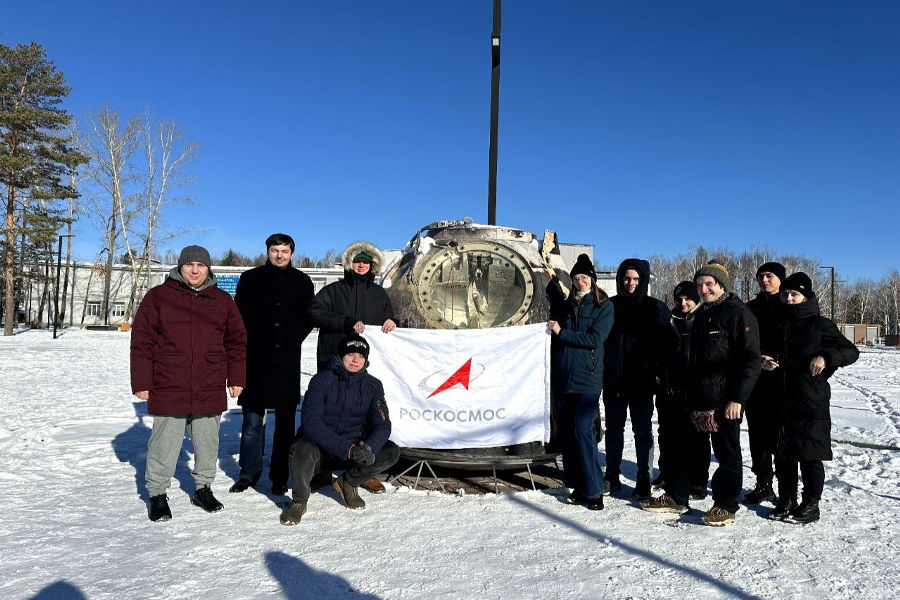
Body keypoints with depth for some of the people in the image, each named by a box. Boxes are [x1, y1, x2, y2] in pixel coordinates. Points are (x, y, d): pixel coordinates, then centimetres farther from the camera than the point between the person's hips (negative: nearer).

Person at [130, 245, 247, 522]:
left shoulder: (222, 300, 9)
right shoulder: (158, 296, 1)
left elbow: (236, 341, 13)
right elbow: (141, 341, 1)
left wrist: (236, 378, 9)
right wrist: (141, 382, -3)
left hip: (210, 390, 3)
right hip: (168, 388, -2)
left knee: (207, 442, 12)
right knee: (165, 443, 3)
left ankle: (203, 487, 30)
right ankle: (157, 494, 21)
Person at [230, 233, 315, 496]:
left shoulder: (302, 282, 12)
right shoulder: (250, 278, 9)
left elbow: (309, 317, 12)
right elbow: (239, 315, 7)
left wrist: (293, 340, 1)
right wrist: (252, 339, -3)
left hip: (288, 359, 1)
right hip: (256, 358, -1)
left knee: (286, 419, 5)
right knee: (253, 417, 2)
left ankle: (280, 475, 14)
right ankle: (250, 471, 17)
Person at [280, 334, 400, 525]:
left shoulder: (373, 386, -1)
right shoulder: (321, 381, -13)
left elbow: (382, 424, -6)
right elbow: (310, 422, -24)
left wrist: (369, 447, -30)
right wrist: (346, 449, -34)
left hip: (354, 446, 4)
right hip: (320, 445, -4)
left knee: (392, 453, -17)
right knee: (303, 450, -37)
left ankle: (348, 483, 8)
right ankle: (299, 501, -7)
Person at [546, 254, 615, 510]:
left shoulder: (604, 306, 0)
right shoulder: (564, 305, 13)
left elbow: (595, 339, -11)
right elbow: (554, 339, 21)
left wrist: (562, 333, -11)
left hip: (587, 379, -5)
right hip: (563, 378, 5)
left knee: (582, 431, -11)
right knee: (566, 432, 7)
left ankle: (594, 490, -1)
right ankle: (577, 485, 18)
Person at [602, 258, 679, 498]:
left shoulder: (654, 308, 0)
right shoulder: (610, 306, 6)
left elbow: (669, 342, 0)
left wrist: (656, 367, -9)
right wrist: (603, 368, -1)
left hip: (641, 380, -2)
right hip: (613, 379, 2)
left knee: (642, 429, 4)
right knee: (613, 427, 10)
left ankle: (644, 478, 14)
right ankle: (612, 476, 20)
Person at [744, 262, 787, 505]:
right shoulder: (752, 308, 13)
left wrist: (777, 360, -16)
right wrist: (758, 359, -10)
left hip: (783, 382, -4)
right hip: (756, 381, 4)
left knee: (780, 433, -5)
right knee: (758, 433, 7)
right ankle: (763, 485, 17)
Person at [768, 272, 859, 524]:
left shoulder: (820, 325, -5)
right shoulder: (785, 326, 15)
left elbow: (851, 351, -6)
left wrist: (826, 357, -22)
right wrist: (772, 366, 6)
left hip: (812, 403, -6)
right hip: (785, 402, 7)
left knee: (810, 456, 0)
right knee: (783, 454, 11)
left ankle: (810, 506, 12)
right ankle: (786, 501, 23)